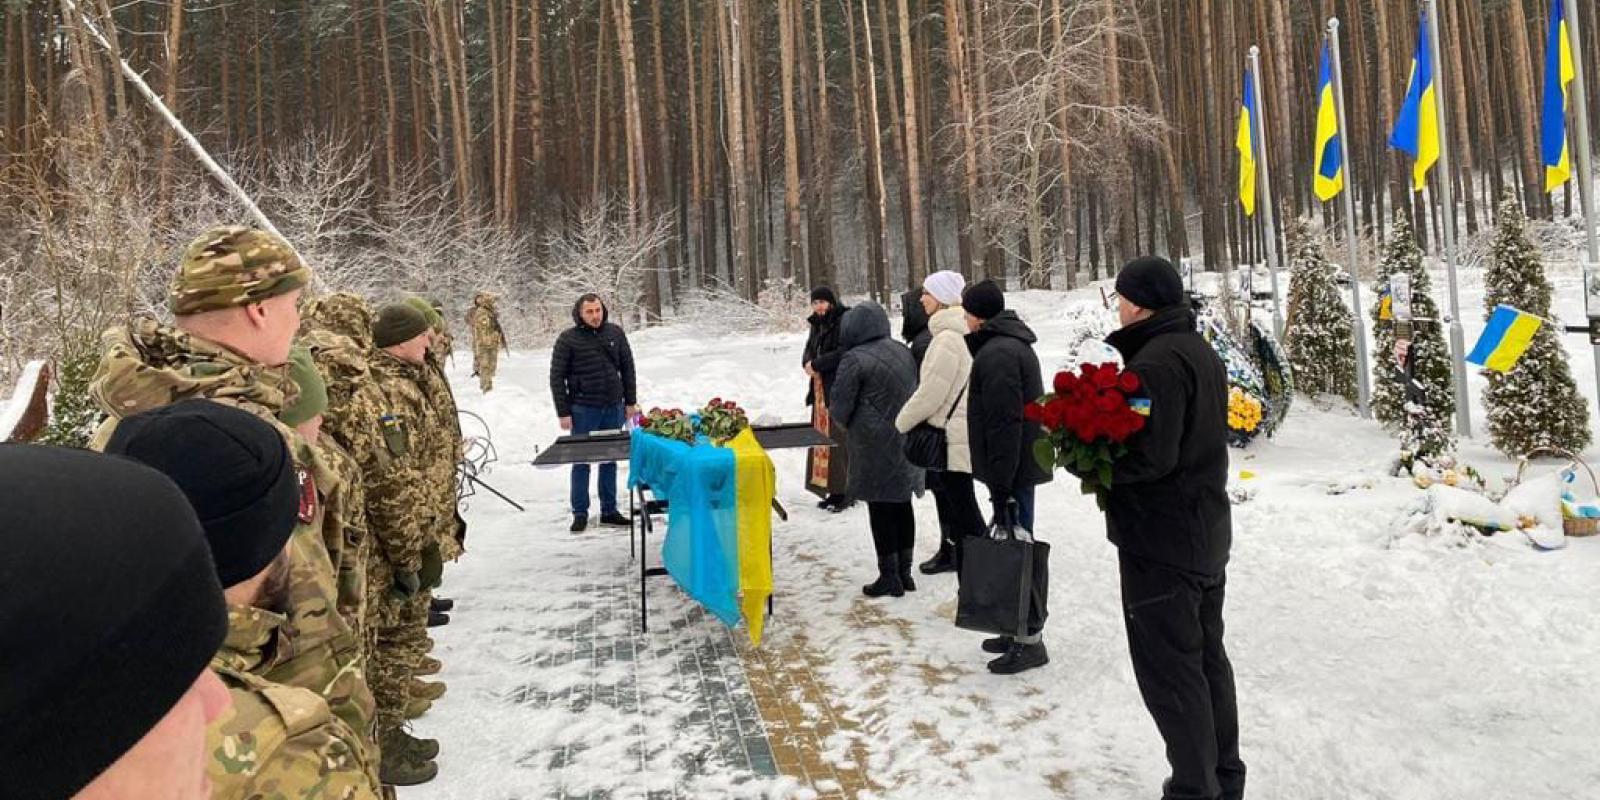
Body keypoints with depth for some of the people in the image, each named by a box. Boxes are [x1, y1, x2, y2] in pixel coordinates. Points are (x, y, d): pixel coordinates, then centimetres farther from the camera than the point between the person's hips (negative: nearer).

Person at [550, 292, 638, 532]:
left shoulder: (615, 332, 4)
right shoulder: (568, 339, -5)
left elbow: (627, 368, 11)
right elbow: (556, 377, -3)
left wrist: (630, 402, 8)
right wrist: (563, 413, -7)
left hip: (614, 407, 3)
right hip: (583, 410, -3)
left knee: (609, 460, 10)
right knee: (581, 462, 3)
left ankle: (609, 510, 19)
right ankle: (580, 513, 13)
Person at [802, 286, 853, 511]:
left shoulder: (843, 321, -9)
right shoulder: (818, 325, 17)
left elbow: (844, 353, -19)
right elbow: (809, 350, 18)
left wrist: (817, 364, -13)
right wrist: (808, 363, -5)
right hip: (821, 390, 8)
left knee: (840, 440, -7)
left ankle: (846, 492, 0)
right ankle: (831, 490, 16)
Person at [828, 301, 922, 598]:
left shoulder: (855, 359, -14)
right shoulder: (902, 351, 7)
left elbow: (839, 406, -10)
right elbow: (914, 392, 13)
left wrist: (849, 424, 9)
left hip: (876, 446, -7)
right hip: (907, 442, 7)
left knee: (881, 510, 2)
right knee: (902, 506, 14)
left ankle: (889, 577, 9)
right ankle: (905, 572, 23)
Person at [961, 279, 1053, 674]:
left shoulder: (997, 353, -18)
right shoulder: (1013, 344, 16)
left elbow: (1003, 423, -23)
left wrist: (1001, 485, -22)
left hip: (1012, 468, -10)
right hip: (1023, 465, 10)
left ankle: (1030, 641, 5)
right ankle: (1020, 630, 27)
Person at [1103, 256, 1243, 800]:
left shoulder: (1155, 362, -21)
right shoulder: (1200, 351, 12)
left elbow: (1151, 455, -28)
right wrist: (1107, 444, 5)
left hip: (1161, 541, -11)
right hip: (1206, 531, 11)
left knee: (1169, 672, 0)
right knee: (1206, 658, 20)